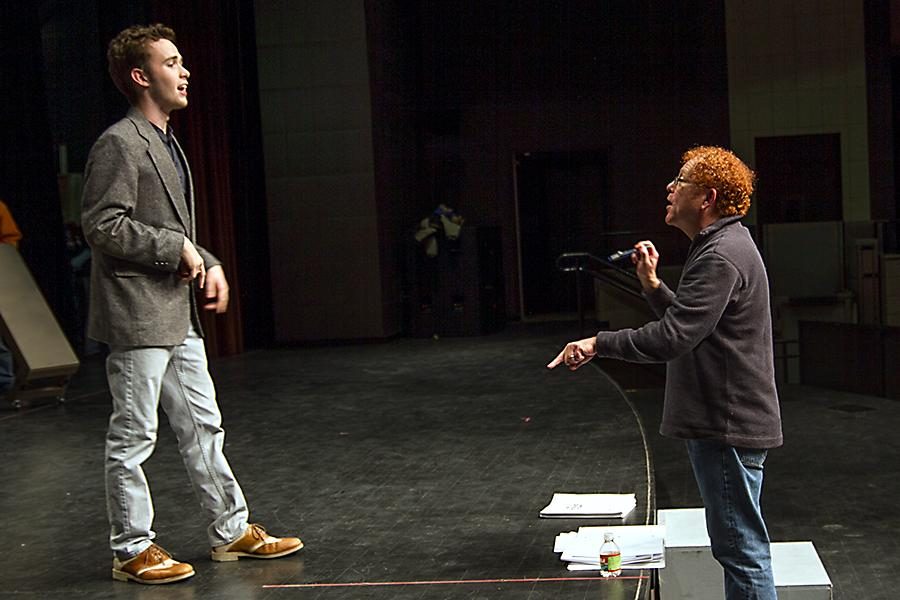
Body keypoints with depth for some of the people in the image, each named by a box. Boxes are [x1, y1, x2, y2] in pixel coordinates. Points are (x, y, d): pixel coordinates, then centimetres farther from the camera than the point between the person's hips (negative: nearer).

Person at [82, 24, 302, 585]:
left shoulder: (166, 142, 17)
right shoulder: (120, 144, -13)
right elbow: (103, 227, -19)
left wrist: (208, 263, 9)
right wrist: (177, 248, -15)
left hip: (178, 313, 10)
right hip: (137, 314, -10)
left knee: (204, 425, 14)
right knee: (134, 436, 1)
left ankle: (232, 530, 24)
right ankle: (132, 549, 13)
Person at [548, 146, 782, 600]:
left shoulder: (721, 256, -20)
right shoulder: (720, 246, 16)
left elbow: (672, 338, -27)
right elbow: (690, 323, 20)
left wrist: (597, 343, -20)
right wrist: (652, 285, 9)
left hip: (727, 426, -11)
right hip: (724, 422, 11)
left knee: (741, 548, -3)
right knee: (739, 544, 21)